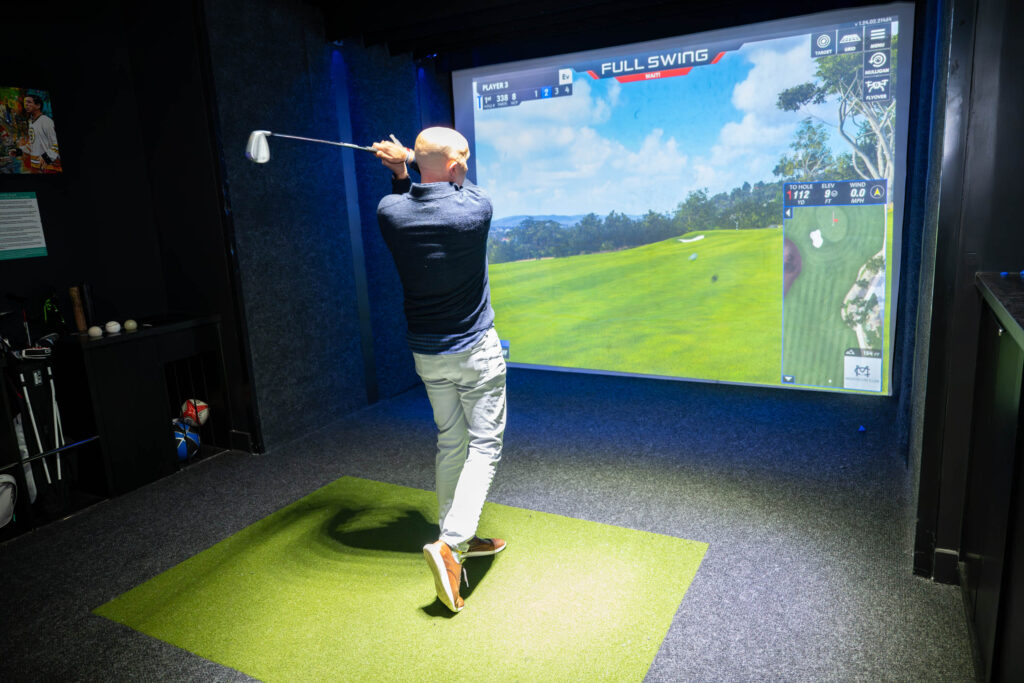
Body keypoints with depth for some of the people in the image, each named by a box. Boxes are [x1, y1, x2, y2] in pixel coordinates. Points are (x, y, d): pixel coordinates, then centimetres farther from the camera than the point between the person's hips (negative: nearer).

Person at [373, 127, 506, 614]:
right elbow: (456, 187, 7)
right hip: (475, 350, -5)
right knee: (484, 446, 4)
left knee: (450, 442, 17)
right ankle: (451, 542, -8)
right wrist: (408, 162, 6)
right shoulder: (475, 210, -17)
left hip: (426, 353, 5)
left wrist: (402, 171, 3)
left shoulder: (390, 213, -7)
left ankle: (458, 539, 28)